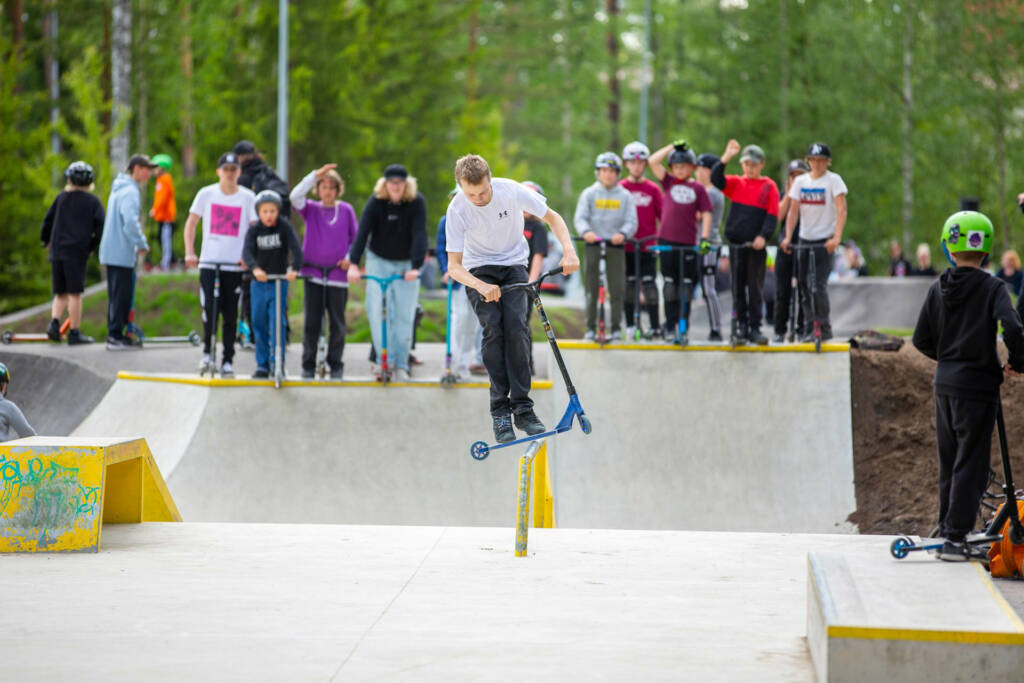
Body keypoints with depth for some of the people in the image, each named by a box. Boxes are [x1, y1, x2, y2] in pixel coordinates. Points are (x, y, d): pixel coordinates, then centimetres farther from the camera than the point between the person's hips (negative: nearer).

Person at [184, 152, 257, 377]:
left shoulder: (248, 197, 1)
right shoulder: (206, 194, 3)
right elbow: (191, 223, 9)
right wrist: (189, 252, -1)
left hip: (235, 265, 0)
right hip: (209, 263, 0)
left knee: (230, 315, 2)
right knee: (209, 310, -7)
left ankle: (228, 360, 11)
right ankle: (208, 351, 15)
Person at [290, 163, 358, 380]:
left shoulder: (346, 210, 5)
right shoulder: (311, 209, 4)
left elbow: (356, 237, 12)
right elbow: (295, 197, -14)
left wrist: (350, 258, -4)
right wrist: (315, 174, -18)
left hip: (338, 274, 0)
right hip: (313, 273, 0)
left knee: (337, 323, 4)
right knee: (311, 322, 2)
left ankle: (335, 365, 14)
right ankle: (308, 365, 9)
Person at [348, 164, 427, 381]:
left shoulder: (417, 202, -16)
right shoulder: (376, 202, -14)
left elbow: (419, 235, -24)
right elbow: (362, 232, -23)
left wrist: (416, 266, -37)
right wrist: (354, 263, -36)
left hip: (406, 263, 0)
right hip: (379, 260, 0)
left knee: (405, 315, -1)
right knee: (377, 311, -8)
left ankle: (401, 364, 6)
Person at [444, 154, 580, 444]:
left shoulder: (511, 191, -22)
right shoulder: (457, 210, -23)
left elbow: (552, 218, -8)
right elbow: (454, 266, -20)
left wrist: (569, 251, -24)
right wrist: (481, 286, -39)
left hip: (513, 263, 1)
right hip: (478, 270, -1)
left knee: (516, 326, -18)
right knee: (493, 329, -20)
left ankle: (522, 408, -14)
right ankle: (499, 411, -13)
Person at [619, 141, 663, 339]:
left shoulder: (653, 189, 5)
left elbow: (662, 215, 7)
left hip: (647, 246, -1)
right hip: (625, 246, 1)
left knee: (649, 284, -6)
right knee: (628, 286, 5)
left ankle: (655, 326, -1)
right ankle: (630, 326, 13)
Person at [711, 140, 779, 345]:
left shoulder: (769, 186, 3)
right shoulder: (736, 183, 9)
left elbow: (773, 215, -2)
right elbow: (716, 179, -8)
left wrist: (763, 236, -15)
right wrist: (726, 158, -19)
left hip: (756, 244, -2)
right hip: (736, 242, 2)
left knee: (755, 287, -2)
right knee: (738, 286, 5)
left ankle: (755, 328, 0)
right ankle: (741, 324, 12)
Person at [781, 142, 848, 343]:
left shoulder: (833, 180, -6)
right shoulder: (800, 181, 7)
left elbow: (841, 210, -14)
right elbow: (793, 211, 5)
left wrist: (836, 238, -25)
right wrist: (788, 237, -7)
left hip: (825, 241, -5)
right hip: (804, 240, 5)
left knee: (819, 285, -12)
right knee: (804, 285, 6)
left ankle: (824, 328, -3)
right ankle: (810, 327, 16)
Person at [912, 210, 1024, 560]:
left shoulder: (938, 288, 3)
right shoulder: (992, 288, -11)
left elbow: (922, 340, 6)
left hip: (945, 383, 5)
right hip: (977, 385, -5)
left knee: (949, 461, 16)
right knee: (970, 462, -1)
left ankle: (946, 528, 24)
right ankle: (955, 537, -5)